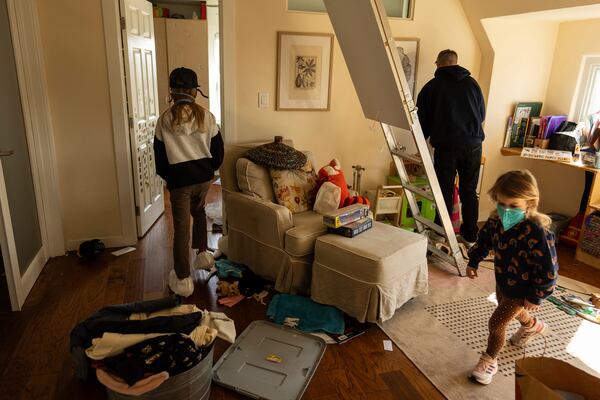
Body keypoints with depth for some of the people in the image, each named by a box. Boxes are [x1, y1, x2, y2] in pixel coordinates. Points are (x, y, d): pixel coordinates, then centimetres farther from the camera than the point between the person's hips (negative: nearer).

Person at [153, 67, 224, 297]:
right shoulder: (206, 117, -3)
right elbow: (218, 150, 1)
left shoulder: (165, 120, -7)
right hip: (203, 176, 3)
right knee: (199, 211, 30)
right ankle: (202, 253, 34)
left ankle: (183, 280, 9)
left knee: (181, 227, 4)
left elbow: (160, 156, -1)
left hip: (179, 179, -2)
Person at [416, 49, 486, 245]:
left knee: (445, 191, 6)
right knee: (469, 191, 12)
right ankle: (470, 235, 20)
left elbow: (423, 119, 4)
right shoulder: (472, 83, 9)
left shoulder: (432, 86, 2)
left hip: (446, 145, -2)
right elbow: (482, 114, 17)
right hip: (473, 144, 3)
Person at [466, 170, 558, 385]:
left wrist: (536, 297, -19)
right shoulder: (496, 220, -16)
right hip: (503, 281, 7)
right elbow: (484, 240, 6)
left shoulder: (536, 232, -37)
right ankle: (533, 326, 67)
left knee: (497, 322, -1)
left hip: (521, 289, -7)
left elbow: (548, 269, -28)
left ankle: (489, 360, 26)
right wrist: (473, 262, 10)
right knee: (513, 311, 33)